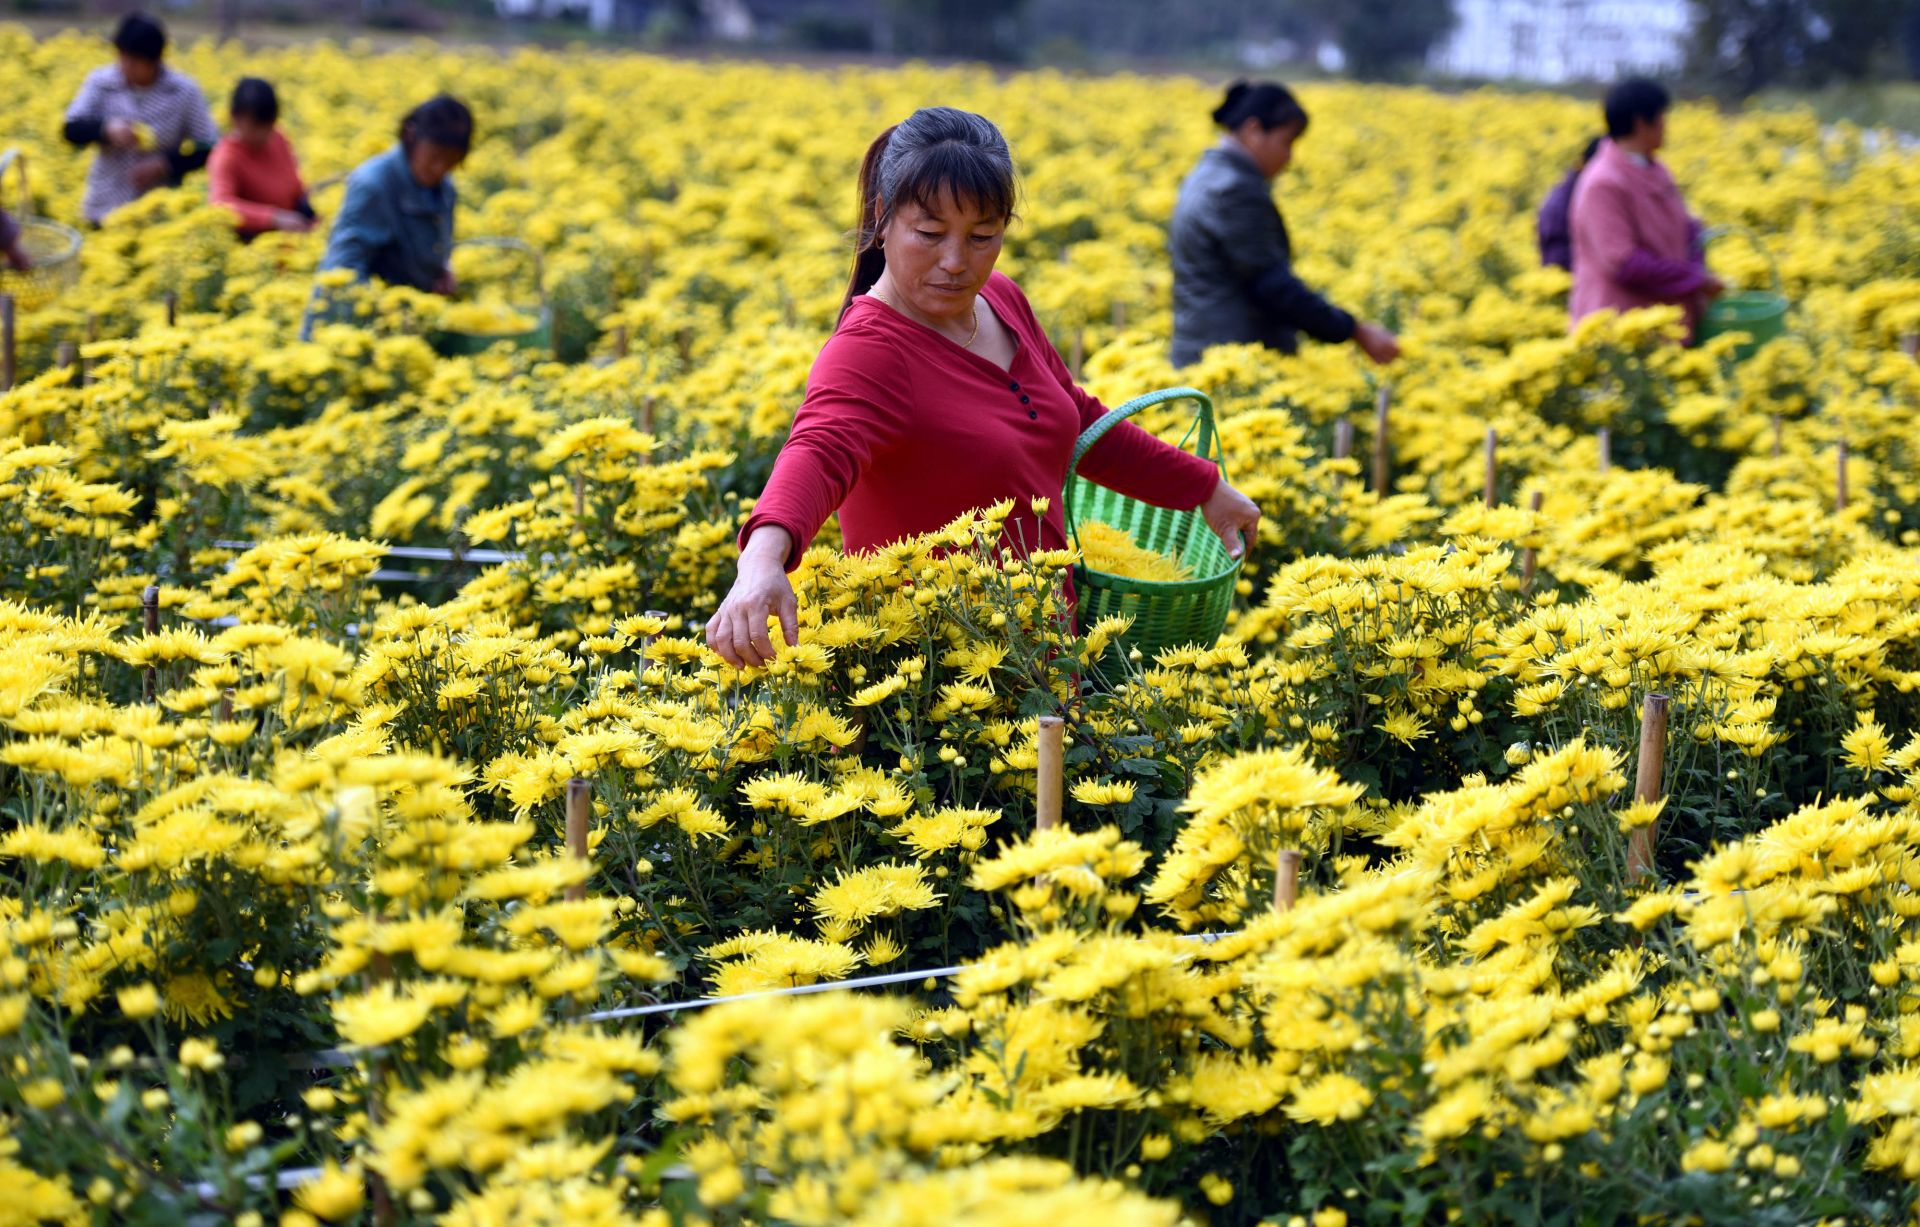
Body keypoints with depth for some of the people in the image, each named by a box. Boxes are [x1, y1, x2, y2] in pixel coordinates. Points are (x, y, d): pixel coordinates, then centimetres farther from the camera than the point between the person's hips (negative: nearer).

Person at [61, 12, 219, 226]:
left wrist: (166, 164, -18)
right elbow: (72, 131, -5)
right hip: (105, 208, 1)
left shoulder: (184, 91, -5)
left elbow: (208, 149, -2)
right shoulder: (99, 82, -1)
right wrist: (106, 129, -26)